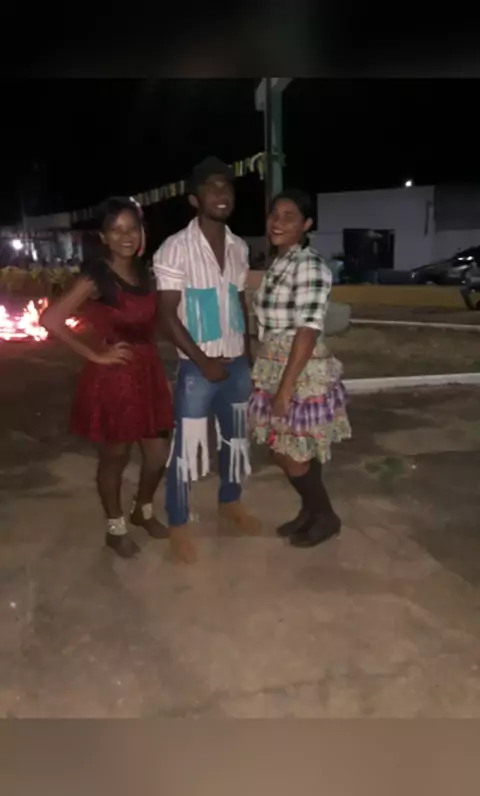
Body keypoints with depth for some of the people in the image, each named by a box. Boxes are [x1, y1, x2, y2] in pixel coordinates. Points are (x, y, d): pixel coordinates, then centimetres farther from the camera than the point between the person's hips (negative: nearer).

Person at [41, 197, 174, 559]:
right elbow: (51, 320, -21)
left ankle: (144, 511, 39)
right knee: (115, 456, 9)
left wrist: (162, 374, 10)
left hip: (148, 373, 6)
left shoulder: (144, 272, 8)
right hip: (112, 378, -6)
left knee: (159, 452, 13)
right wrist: (95, 354, -16)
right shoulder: (96, 277, -13)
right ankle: (116, 528, 30)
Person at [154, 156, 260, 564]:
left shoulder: (239, 247, 6)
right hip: (198, 366, -6)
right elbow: (168, 314, -13)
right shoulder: (176, 249, -12)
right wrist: (203, 360, -16)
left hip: (237, 362, 6)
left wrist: (249, 355, 10)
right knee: (187, 444, 2)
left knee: (236, 437, 17)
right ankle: (178, 524, 19)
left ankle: (230, 501, 38)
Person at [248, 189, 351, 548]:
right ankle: (310, 511, 35)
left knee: (293, 456, 2)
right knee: (288, 451, 16)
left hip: (302, 374, -8)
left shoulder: (310, 266, -17)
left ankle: (327, 517, 24)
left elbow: (308, 330, -23)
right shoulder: (278, 264, 11)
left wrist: (285, 388, -24)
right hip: (276, 370, 9)